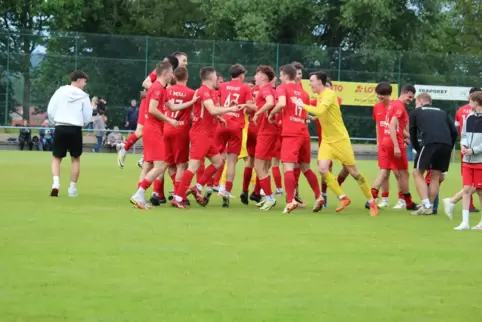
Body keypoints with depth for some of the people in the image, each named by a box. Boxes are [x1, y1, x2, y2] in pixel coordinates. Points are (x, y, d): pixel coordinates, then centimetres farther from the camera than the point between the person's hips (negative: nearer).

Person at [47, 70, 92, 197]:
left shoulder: (60, 91, 2)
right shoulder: (83, 96, -2)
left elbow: (50, 111, 2)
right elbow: (87, 117, 1)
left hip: (60, 128, 1)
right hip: (75, 129, -1)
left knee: (57, 158, 9)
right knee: (76, 159, 13)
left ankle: (56, 183, -12)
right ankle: (72, 188, 11)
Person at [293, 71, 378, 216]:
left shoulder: (329, 94, -18)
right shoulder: (320, 96, 8)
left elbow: (319, 111, -31)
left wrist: (303, 105, -21)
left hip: (340, 139, -7)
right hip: (327, 140, 7)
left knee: (353, 172, -1)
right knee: (322, 169, -13)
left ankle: (372, 202, 13)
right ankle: (343, 198, 1)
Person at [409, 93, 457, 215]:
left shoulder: (415, 112, 21)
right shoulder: (442, 112, 29)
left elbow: (413, 136, 23)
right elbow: (454, 132, 19)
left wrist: (418, 149, 35)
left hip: (430, 143, -4)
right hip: (447, 144, 4)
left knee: (418, 173, 9)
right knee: (435, 176, 16)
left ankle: (426, 206, -3)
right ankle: (430, 207, 15)